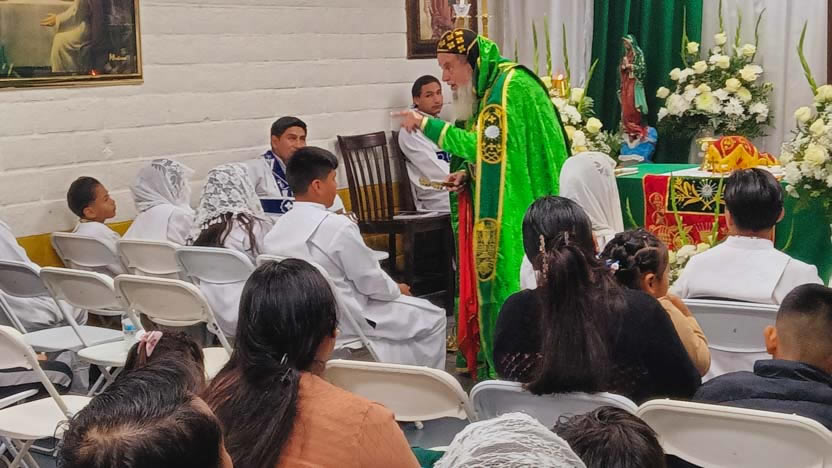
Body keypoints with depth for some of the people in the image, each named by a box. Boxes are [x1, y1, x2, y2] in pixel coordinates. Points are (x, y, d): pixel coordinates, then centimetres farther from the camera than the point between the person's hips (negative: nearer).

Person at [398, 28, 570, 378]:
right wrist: (466, 175, 2)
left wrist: (427, 125, -17)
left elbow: (488, 145, -21)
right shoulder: (485, 90, 16)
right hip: (497, 215, 9)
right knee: (494, 281, 10)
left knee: (511, 284, -7)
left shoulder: (510, 87, -13)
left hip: (519, 215, -9)